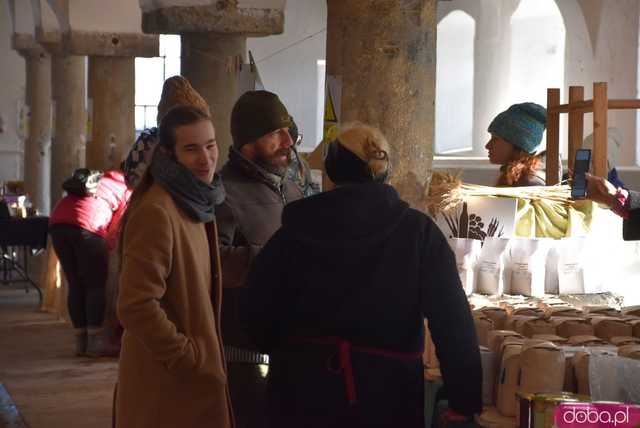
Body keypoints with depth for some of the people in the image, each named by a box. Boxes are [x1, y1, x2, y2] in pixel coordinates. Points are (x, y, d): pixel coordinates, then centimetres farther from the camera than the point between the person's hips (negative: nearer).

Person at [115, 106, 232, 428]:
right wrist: (187, 359, -19)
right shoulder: (156, 212, -21)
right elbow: (136, 306, -26)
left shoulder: (196, 203, 9)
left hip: (195, 376, 9)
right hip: (166, 382, -9)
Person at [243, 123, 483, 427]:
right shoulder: (419, 232, -6)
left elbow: (258, 311, 3)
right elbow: (453, 323, -10)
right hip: (388, 394, 0)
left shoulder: (297, 230, -2)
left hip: (303, 391, 1)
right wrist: (465, 401, -6)